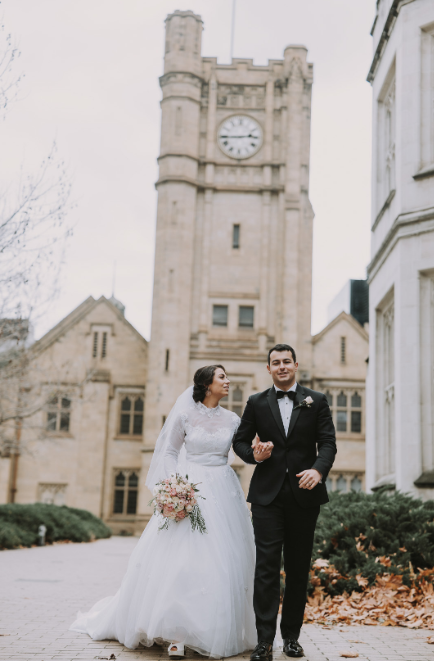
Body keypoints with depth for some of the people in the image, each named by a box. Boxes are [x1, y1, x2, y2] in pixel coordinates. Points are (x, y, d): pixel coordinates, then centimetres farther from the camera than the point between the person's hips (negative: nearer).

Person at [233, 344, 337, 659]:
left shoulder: (316, 401, 7)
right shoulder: (257, 403, 9)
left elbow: (328, 442, -1)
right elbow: (240, 440, 13)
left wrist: (319, 470, -19)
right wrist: (253, 455, -8)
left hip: (304, 493, 1)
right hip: (268, 494, 0)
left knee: (299, 567, 8)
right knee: (267, 565, -6)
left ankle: (292, 636, 20)